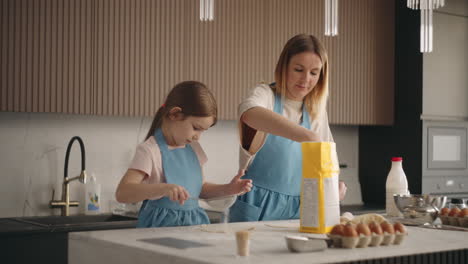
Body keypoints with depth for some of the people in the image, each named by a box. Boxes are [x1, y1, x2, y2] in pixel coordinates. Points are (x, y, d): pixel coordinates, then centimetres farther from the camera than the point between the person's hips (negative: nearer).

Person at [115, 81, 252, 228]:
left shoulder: (193, 148, 10)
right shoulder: (150, 150, -11)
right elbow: (122, 193, -23)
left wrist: (228, 189, 6)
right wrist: (163, 188, -37)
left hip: (194, 223, 6)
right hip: (162, 226, -6)